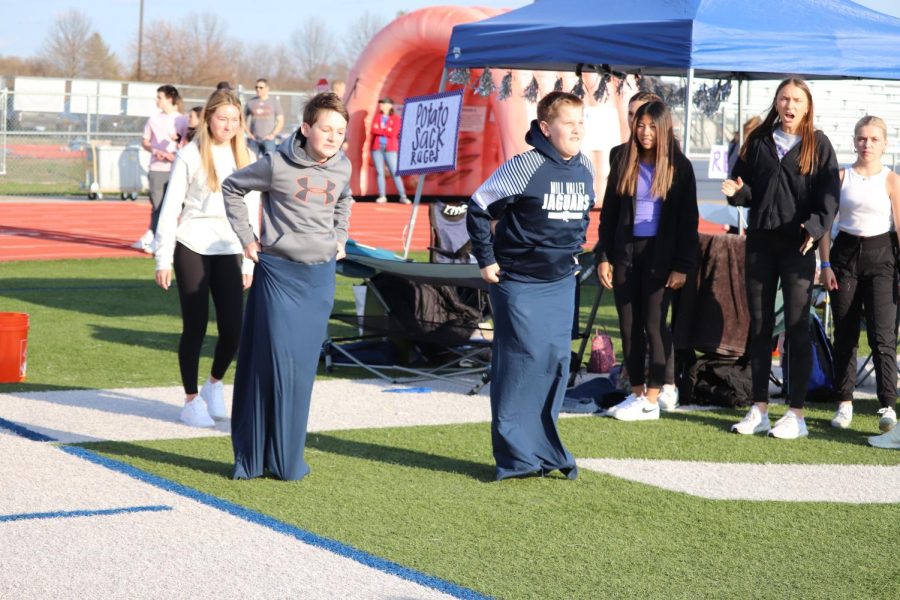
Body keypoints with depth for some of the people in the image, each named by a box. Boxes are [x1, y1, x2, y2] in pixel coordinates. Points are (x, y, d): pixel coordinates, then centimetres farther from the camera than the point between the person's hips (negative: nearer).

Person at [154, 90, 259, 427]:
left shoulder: (246, 158, 8)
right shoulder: (190, 156, -2)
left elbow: (251, 212, 12)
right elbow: (170, 208, -1)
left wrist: (250, 262, 10)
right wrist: (163, 259, -4)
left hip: (228, 251, 3)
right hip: (192, 249, -3)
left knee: (233, 328, -3)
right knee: (195, 327, 0)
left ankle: (215, 383, 25)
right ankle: (191, 400, 14)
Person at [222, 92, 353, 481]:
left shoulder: (342, 168, 4)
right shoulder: (277, 165, -10)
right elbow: (233, 187, 4)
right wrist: (246, 238, 1)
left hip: (320, 277, 4)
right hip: (278, 273, -4)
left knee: (303, 367, 5)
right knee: (272, 360, -7)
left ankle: (288, 459, 14)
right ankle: (251, 457, 3)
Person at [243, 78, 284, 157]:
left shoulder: (274, 102, 5)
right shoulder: (250, 102, 9)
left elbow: (281, 121, 4)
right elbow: (243, 119, 16)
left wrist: (273, 134, -7)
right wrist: (248, 133, 3)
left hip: (268, 139, -2)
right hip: (253, 139, 2)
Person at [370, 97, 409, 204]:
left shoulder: (396, 118, 1)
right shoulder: (377, 117, 11)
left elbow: (393, 133, -11)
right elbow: (373, 130, -3)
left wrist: (380, 130, -5)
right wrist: (386, 130, -8)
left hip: (390, 149, -3)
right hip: (377, 147, 3)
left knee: (395, 172, -7)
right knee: (379, 172, 1)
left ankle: (403, 196, -6)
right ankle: (382, 196, 5)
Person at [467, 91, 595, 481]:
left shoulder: (585, 170, 5)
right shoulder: (525, 167, -15)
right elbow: (479, 208, -9)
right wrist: (486, 260, -7)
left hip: (561, 283, 6)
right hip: (519, 283, -6)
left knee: (558, 360, 5)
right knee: (522, 359, -6)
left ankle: (543, 446, 16)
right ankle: (517, 456, 0)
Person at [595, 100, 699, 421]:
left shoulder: (679, 167, -2)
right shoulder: (624, 165, 7)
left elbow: (688, 219, -4)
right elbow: (608, 215, 9)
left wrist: (683, 265, -9)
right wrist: (603, 257, 2)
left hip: (660, 254, -4)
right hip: (626, 252, 4)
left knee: (654, 325, -3)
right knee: (629, 325, 6)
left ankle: (652, 401, 1)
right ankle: (637, 392, 14)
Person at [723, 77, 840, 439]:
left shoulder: (818, 145, 1)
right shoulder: (759, 141, 11)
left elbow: (829, 194, -5)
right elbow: (745, 187, 15)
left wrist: (816, 227, -22)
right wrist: (737, 191, -9)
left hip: (798, 245, -4)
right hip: (760, 240, 4)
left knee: (797, 327, -2)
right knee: (759, 326, 6)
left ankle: (796, 414, 2)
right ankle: (759, 410, 13)